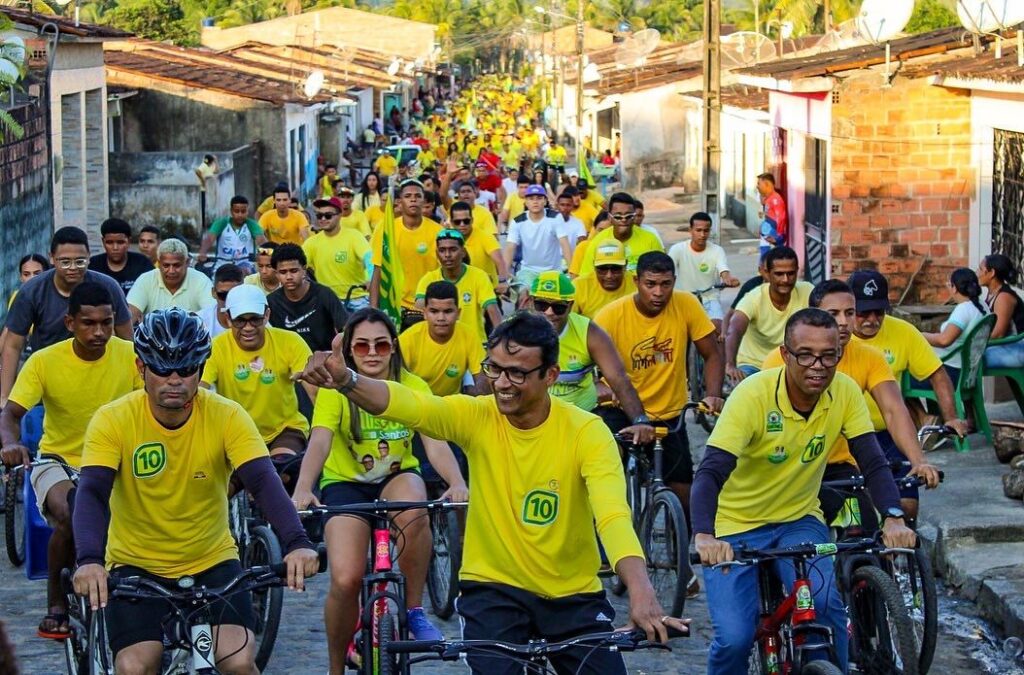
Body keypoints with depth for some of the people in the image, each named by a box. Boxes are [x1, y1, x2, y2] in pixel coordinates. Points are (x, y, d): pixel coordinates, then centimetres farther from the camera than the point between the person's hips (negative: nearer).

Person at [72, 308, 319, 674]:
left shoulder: (227, 417, -13)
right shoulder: (113, 420, -15)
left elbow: (264, 482, -24)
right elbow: (92, 493, -26)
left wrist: (296, 543, -42)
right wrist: (89, 560, -45)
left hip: (211, 562, 1)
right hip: (136, 565, 0)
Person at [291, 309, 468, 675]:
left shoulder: (413, 387, -9)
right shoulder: (336, 389, -13)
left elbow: (435, 442, -20)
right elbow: (319, 442, -28)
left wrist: (458, 483, -40)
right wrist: (303, 489, -47)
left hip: (397, 476, 1)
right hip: (345, 483, -1)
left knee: (413, 510, -38)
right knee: (345, 580, -22)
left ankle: (414, 609, -17)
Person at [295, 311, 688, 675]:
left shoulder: (587, 433, -14)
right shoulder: (476, 417, -9)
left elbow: (613, 514, -28)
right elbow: (405, 404, -27)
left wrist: (641, 592, -44)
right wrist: (345, 379, -48)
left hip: (573, 595, 0)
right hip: (494, 588, 0)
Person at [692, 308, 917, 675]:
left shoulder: (845, 392, -12)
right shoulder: (753, 395, -24)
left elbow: (873, 462, -13)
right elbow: (710, 473, -31)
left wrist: (893, 518, -32)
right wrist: (705, 536, -48)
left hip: (799, 520, 3)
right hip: (736, 527, -3)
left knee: (826, 603, -26)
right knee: (734, 638, -18)